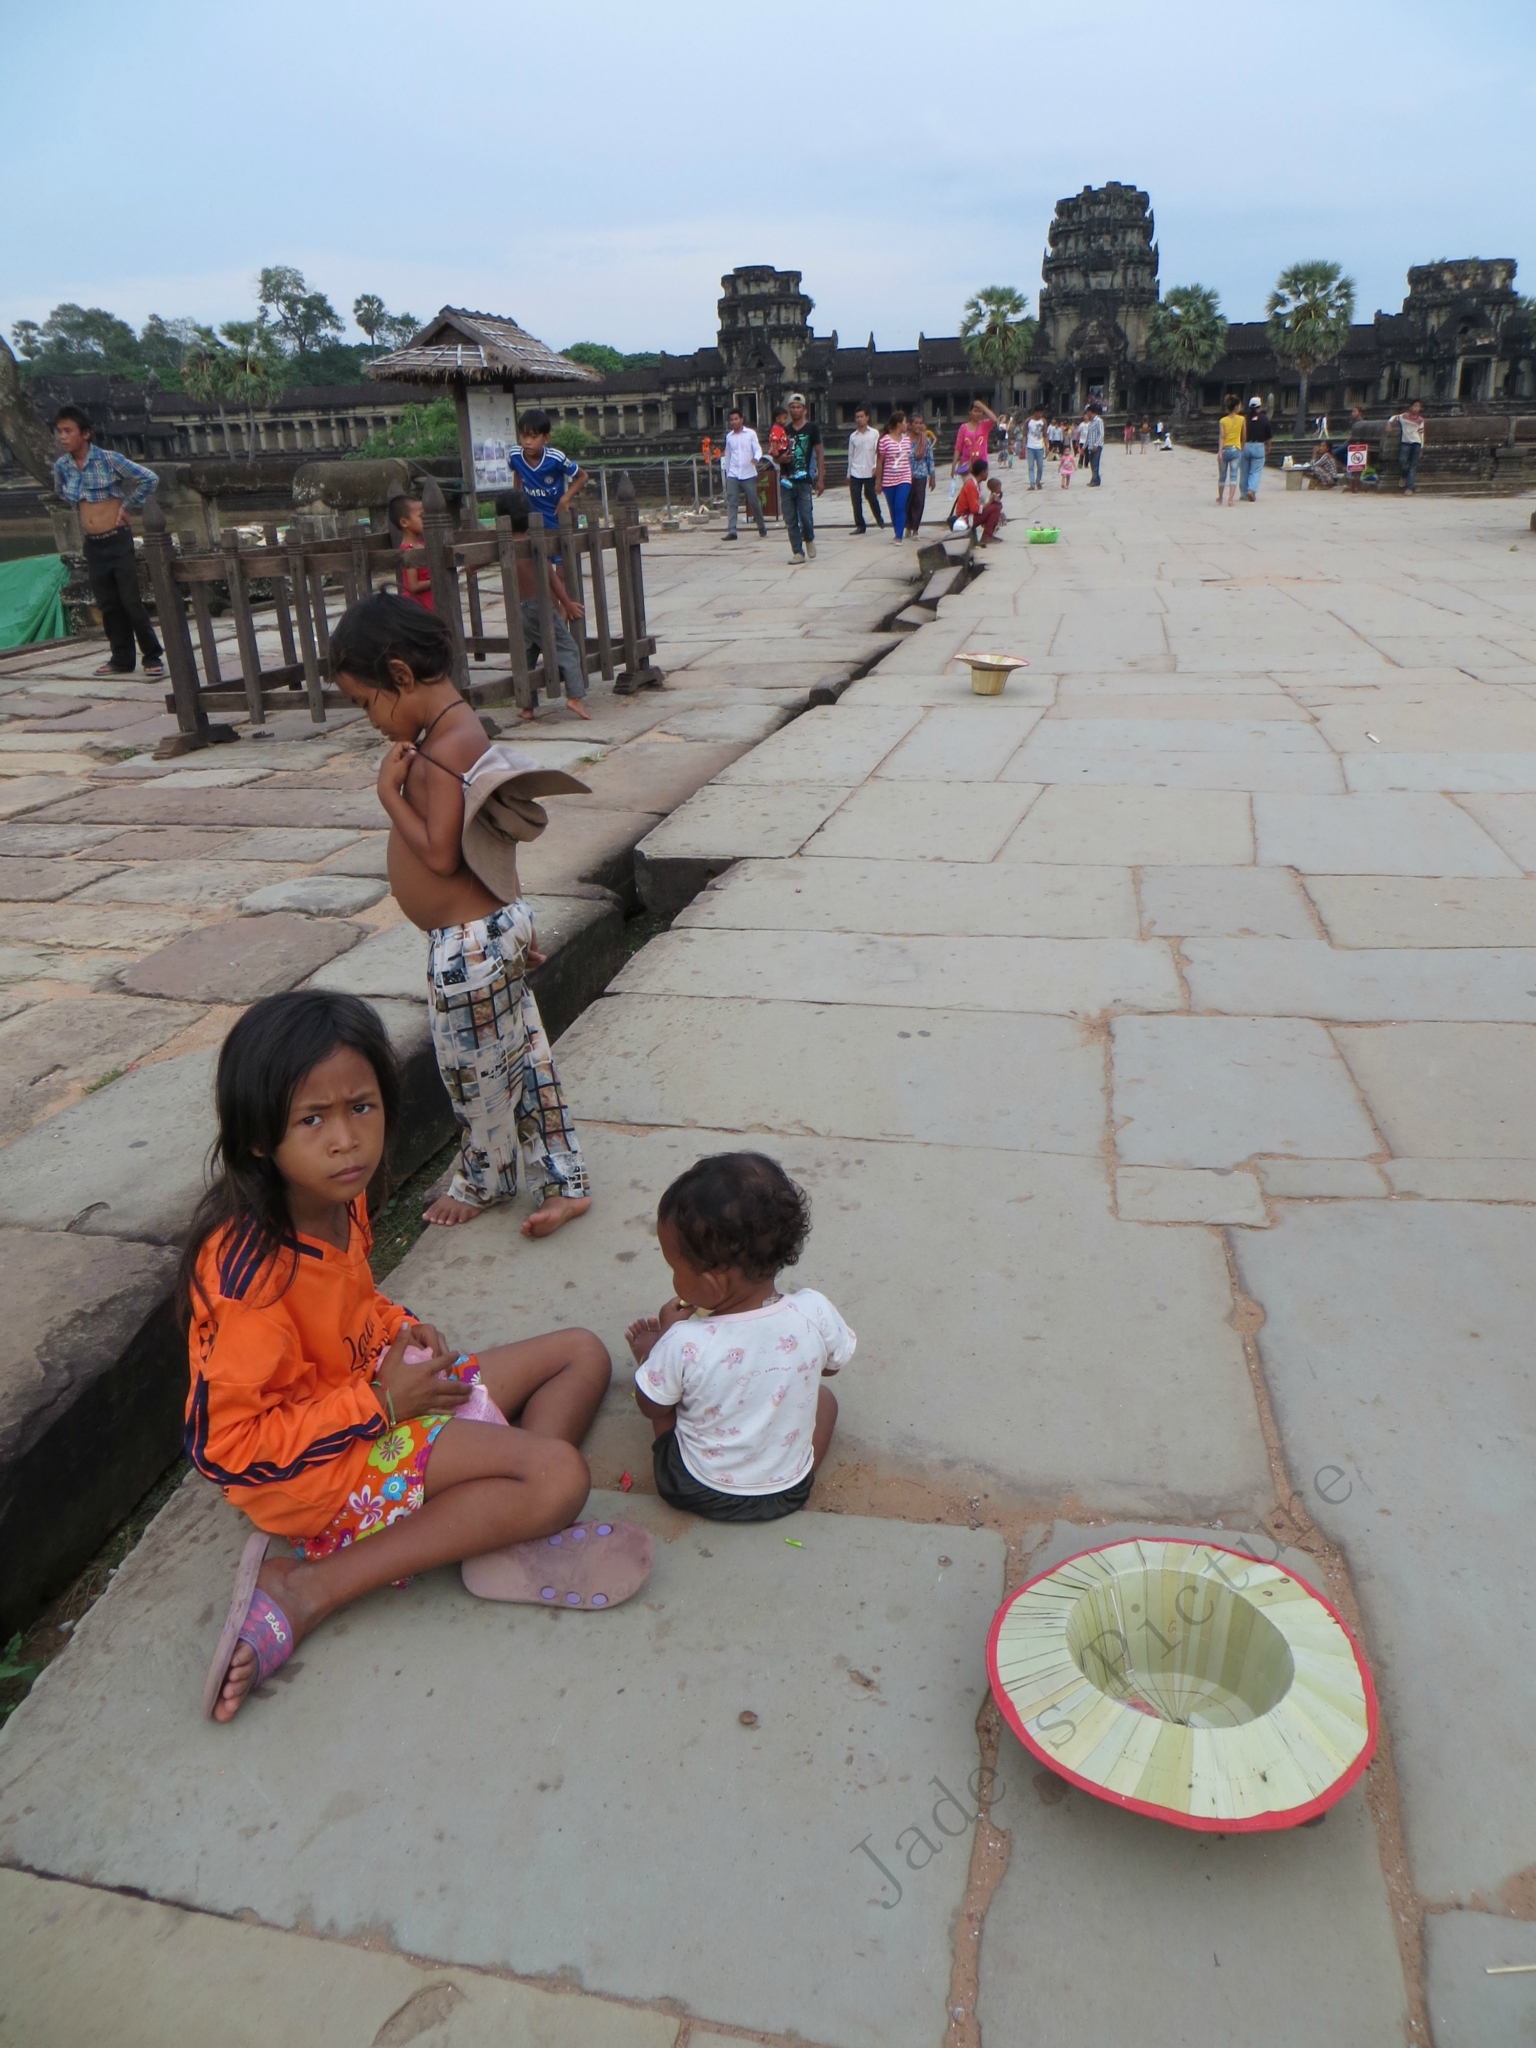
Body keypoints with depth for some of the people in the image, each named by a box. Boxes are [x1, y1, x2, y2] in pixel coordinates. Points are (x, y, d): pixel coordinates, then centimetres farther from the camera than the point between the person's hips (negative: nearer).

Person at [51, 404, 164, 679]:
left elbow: (149, 478, -10)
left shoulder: (108, 459, -10)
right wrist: (83, 509, 13)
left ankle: (153, 656, 3)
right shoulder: (62, 466, 5)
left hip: (118, 540, -5)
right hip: (92, 544, 5)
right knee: (108, 604, 8)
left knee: (131, 601, -6)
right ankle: (122, 659, 15)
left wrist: (127, 506, -6)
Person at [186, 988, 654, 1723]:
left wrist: (400, 1327, -4)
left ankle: (505, 1544, -13)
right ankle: (305, 1591, -19)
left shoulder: (339, 1198, -3)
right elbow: (228, 1442, -25)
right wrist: (380, 1402, -21)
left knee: (582, 1354, 7)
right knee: (559, 1474, -24)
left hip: (381, 1389, 10)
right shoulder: (248, 1267, -29)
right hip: (317, 1466, -9)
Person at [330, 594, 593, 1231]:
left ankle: (484, 1180, 31)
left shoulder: (448, 747, -22)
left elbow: (439, 854, -25)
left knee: (474, 1072, 10)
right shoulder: (452, 732, 9)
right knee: (523, 1054, 15)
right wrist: (517, 929, 19)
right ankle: (565, 1182, 25)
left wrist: (390, 794, -14)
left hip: (469, 944, -10)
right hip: (497, 924, 10)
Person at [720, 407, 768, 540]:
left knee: (754, 502, 3)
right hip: (733, 475, 3)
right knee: (731, 502, -8)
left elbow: (758, 449, -7)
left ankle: (762, 529, 18)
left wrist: (756, 458, -29)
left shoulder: (751, 433, 1)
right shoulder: (729, 436, 11)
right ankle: (731, 531, -12)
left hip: (748, 474, -3)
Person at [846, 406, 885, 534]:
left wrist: (876, 467, -13)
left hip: (870, 472, -2)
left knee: (872, 498, 6)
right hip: (855, 473, 2)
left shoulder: (874, 433, 2)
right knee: (856, 501, -1)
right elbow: (850, 455, 13)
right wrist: (848, 474, 13)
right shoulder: (853, 436, 9)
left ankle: (879, 519, 30)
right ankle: (860, 526, 7)